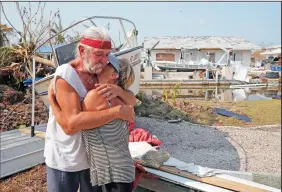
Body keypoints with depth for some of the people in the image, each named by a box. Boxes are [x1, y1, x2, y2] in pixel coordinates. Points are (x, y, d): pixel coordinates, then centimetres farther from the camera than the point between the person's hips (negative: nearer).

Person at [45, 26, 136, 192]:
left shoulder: (102, 73, -4)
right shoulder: (65, 76, -22)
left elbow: (132, 100, -7)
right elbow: (72, 123, -34)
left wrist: (118, 90, -29)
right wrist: (117, 111, -32)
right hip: (64, 159, -5)